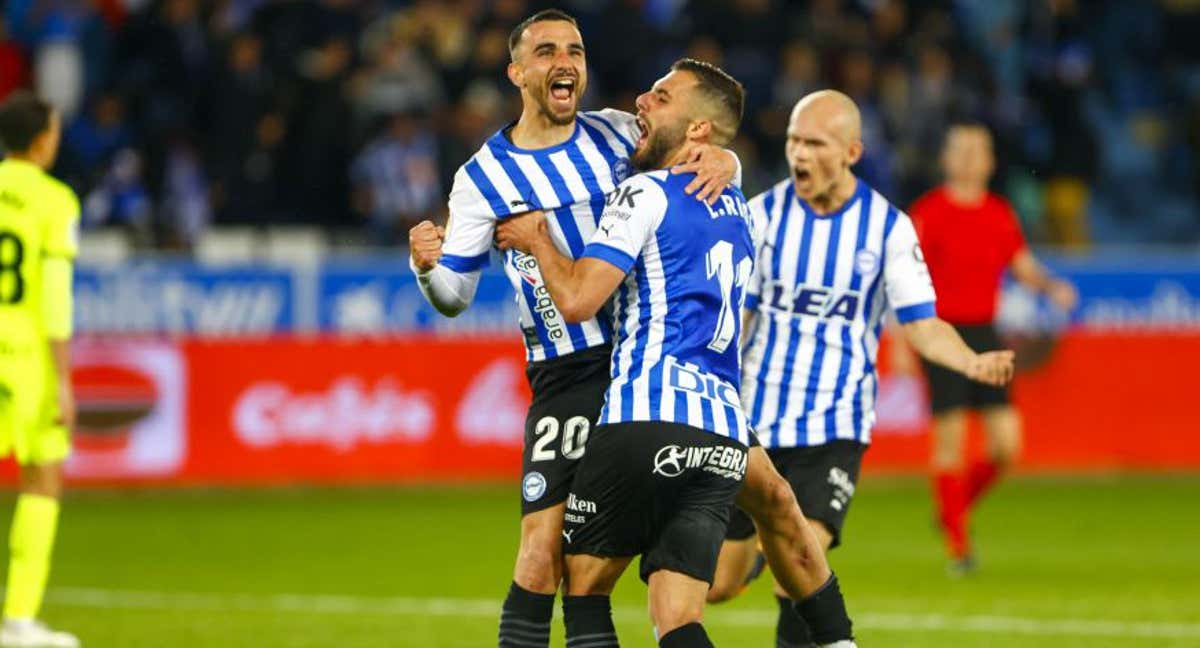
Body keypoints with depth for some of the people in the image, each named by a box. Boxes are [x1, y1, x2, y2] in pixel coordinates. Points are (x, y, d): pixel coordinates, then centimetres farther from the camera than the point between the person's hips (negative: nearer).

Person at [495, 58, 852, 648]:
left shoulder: (647, 194, -4)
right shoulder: (736, 209, 21)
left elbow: (577, 299, -11)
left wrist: (536, 239, 8)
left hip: (649, 418, -7)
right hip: (725, 435, 7)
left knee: (583, 584, 8)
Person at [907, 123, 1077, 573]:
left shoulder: (1001, 213, 10)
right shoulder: (928, 211, -5)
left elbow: (1023, 266, 18)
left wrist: (1051, 286, -3)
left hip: (984, 333, 5)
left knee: (1007, 444, -3)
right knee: (949, 440, -6)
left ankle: (957, 506, 23)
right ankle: (956, 541, 5)